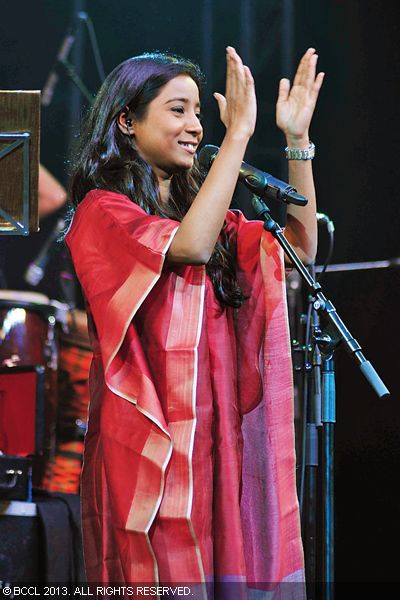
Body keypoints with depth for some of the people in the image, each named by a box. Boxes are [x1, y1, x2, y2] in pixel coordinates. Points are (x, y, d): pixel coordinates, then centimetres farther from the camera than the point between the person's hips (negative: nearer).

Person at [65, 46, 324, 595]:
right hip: (152, 430, -7)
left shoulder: (192, 204, 16)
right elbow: (191, 246, -23)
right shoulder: (102, 211, -5)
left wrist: (298, 140, 2)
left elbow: (299, 249, 9)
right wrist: (238, 134, -20)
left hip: (218, 428, 7)